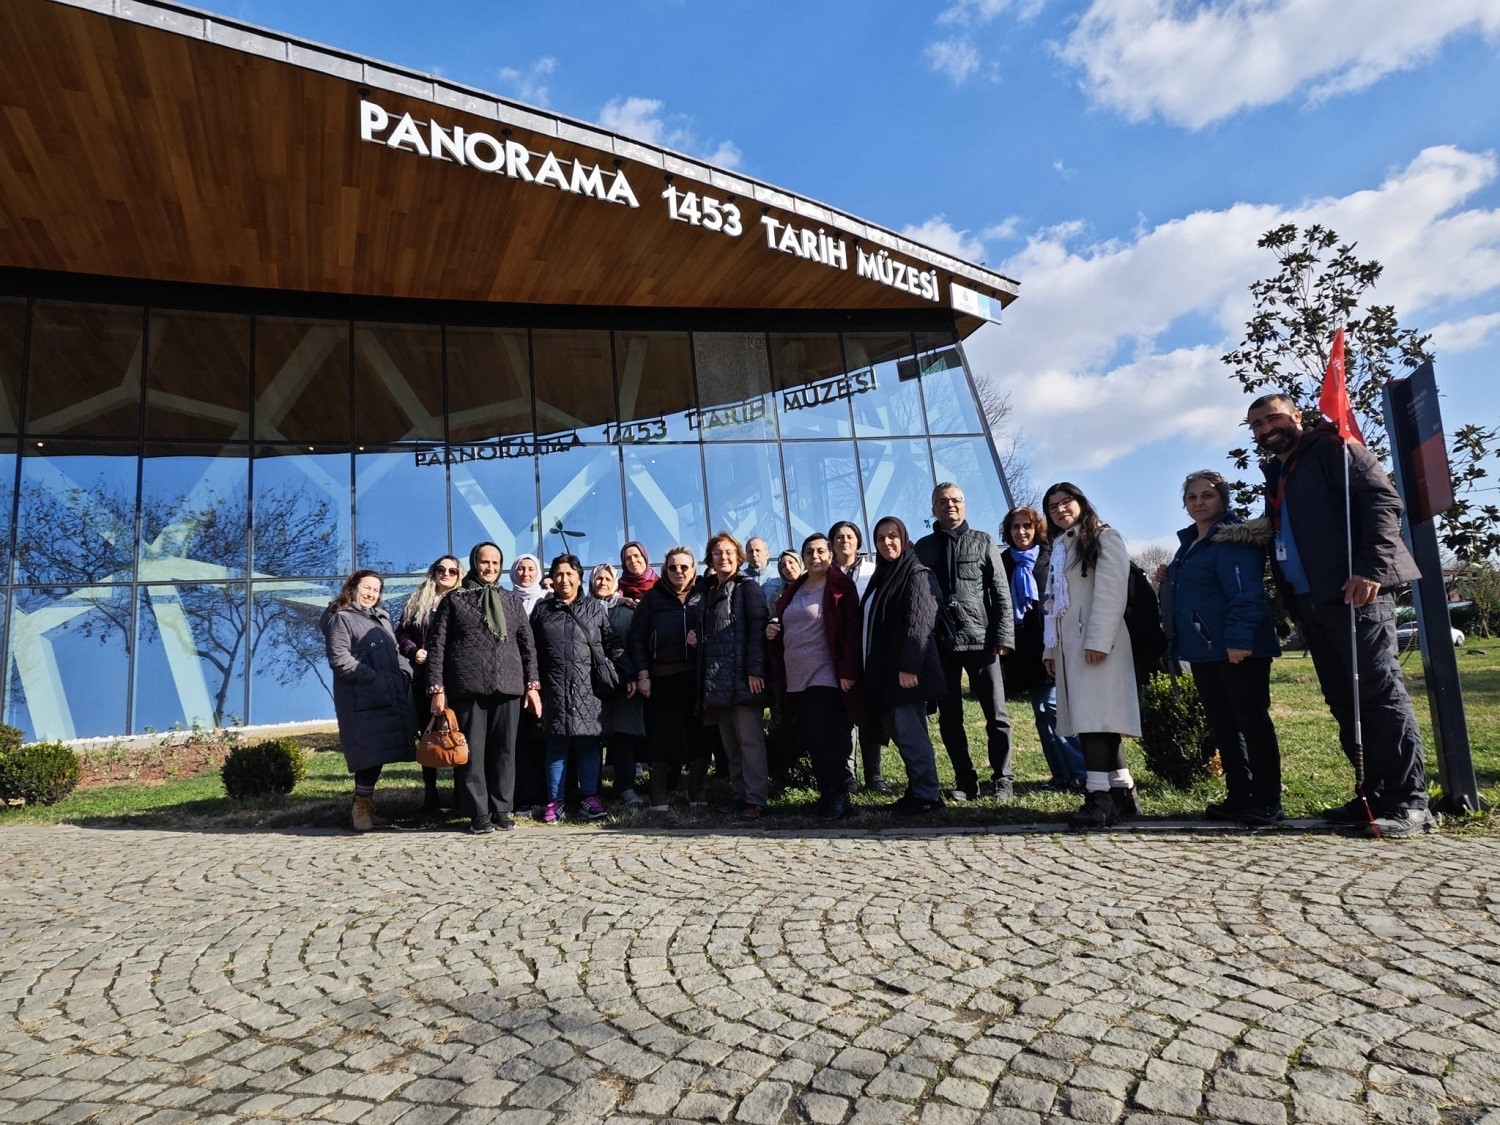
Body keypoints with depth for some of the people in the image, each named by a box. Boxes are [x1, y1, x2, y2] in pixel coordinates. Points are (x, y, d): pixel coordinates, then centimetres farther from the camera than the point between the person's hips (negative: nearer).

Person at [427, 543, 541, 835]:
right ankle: (479, 814, 9)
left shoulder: (513, 600, 14)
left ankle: (501, 810, 13)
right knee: (472, 752, 0)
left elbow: (528, 644, 13)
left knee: (504, 751, 3)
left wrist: (532, 684, 5)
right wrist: (437, 688, -5)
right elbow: (437, 646, 3)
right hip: (468, 688, -2)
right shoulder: (454, 600, 7)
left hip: (508, 687, 2)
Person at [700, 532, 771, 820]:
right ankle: (738, 795, 16)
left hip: (743, 677, -7)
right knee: (730, 743, 9)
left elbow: (757, 628, -11)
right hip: (716, 680, 7)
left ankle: (755, 800, -1)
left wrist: (755, 670, -18)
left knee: (750, 740, -5)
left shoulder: (748, 586, -2)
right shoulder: (709, 591, 18)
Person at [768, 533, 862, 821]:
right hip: (795, 680, 7)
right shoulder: (793, 590, 16)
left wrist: (848, 671, -18)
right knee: (812, 743, 10)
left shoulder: (840, 587, -4)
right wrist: (771, 629, 4)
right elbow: (781, 624, 27)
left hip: (826, 678, -7)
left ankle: (838, 799, 3)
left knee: (828, 742, -6)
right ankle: (826, 796, 19)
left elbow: (851, 631, -12)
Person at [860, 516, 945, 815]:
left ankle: (926, 795, 0)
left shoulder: (916, 574, -7)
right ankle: (916, 790, 18)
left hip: (905, 671, -8)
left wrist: (909, 667, -24)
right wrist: (873, 672, 17)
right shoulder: (880, 577, 19)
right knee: (899, 731, 10)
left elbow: (918, 624, -17)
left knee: (909, 731, -8)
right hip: (883, 672, 9)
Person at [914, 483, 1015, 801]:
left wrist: (1003, 635, -6)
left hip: (980, 639, -1)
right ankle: (965, 781, 17)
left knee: (997, 715, 0)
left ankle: (1002, 779, 13)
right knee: (949, 719, 6)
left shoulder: (982, 542, 8)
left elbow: (1000, 592, 3)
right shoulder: (922, 547, 10)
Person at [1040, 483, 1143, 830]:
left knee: (1096, 716, -15)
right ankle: (1123, 792, 12)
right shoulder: (1058, 550, 24)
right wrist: (1050, 648, 13)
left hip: (1096, 643, -8)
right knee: (1086, 717, 5)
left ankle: (1100, 797, -16)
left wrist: (1098, 641, -20)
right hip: (1068, 644, 8)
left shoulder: (1104, 537, 0)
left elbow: (1112, 592, -12)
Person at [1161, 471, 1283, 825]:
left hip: (1237, 650, -9)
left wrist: (1239, 639, -26)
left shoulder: (1233, 538, -10)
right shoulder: (1189, 543, 17)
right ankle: (1239, 797, 19)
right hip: (1203, 651, 9)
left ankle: (1266, 802, 5)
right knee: (1222, 726, 12)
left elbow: (1245, 592, -20)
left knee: (1252, 721, -2)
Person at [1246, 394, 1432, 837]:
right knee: (1344, 701, 9)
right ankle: (1376, 795, 15)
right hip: (1311, 603, 8)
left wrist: (1372, 568, -22)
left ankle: (1409, 802, -5)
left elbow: (1383, 499, -11)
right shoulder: (1276, 474, 23)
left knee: (1381, 693, -9)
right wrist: (1293, 605, 14)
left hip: (1354, 593, -8)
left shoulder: (1330, 448, 1)